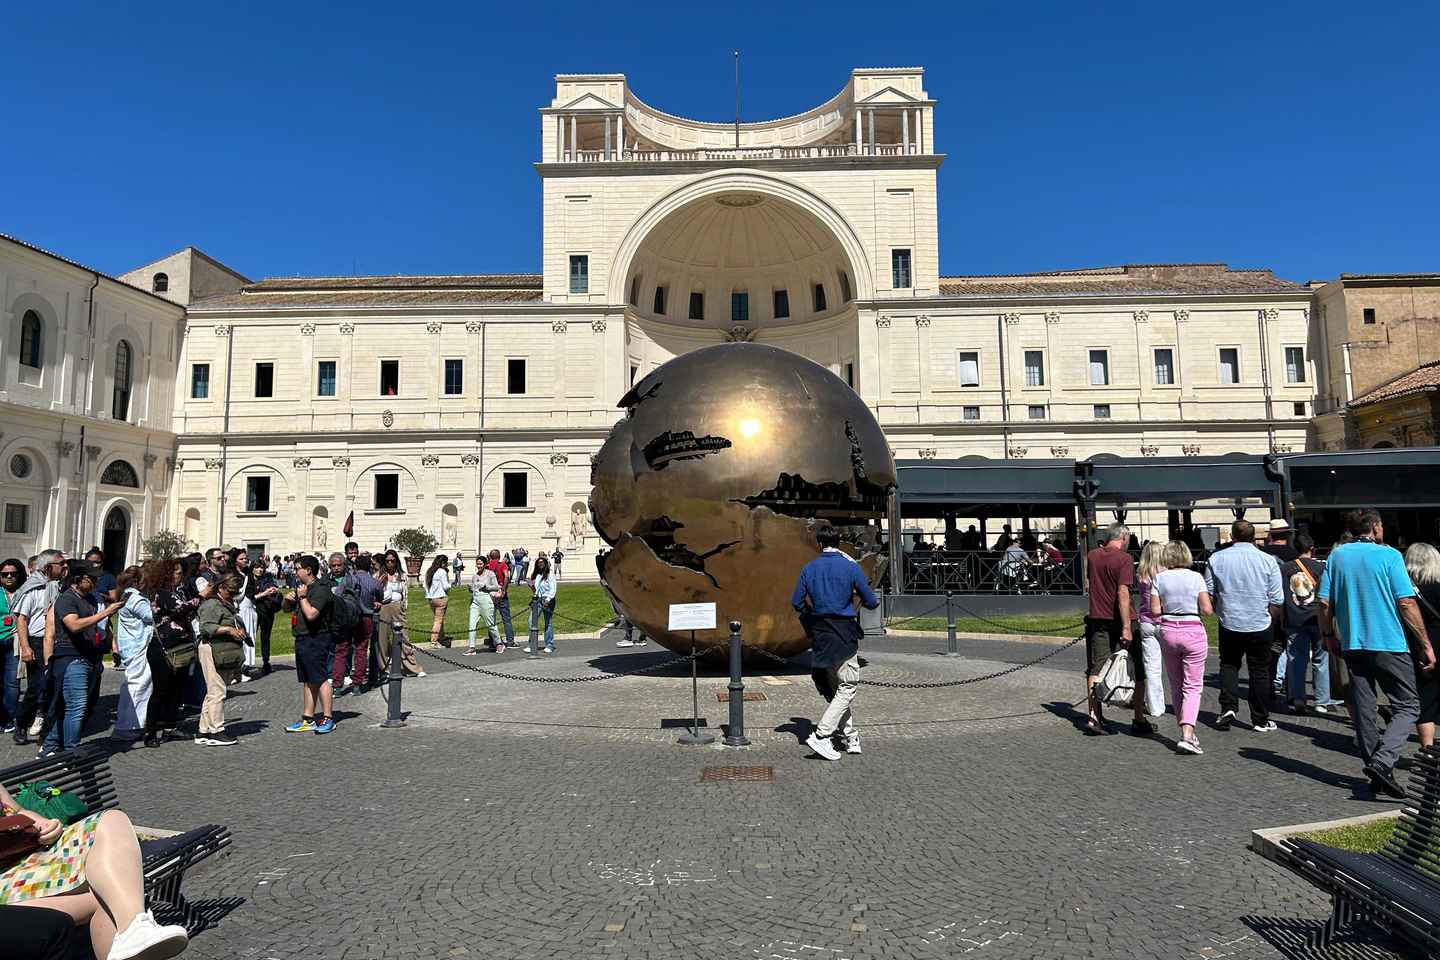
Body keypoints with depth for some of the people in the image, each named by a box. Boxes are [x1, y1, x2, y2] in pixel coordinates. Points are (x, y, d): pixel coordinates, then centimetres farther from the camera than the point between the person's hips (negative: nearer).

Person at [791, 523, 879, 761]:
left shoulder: (809, 568, 2)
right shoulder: (851, 567, -8)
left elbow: (796, 602, 3)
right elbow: (871, 602, -5)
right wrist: (869, 601, 18)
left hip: (820, 635, 5)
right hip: (844, 636, -5)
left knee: (837, 687, 16)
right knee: (848, 688, 1)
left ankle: (851, 739, 21)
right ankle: (821, 736, -10)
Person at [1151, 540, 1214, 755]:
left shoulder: (1159, 578, -1)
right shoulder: (1196, 577, -5)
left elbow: (1155, 610, -4)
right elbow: (1207, 610, -9)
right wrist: (1193, 609, 12)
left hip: (1168, 631, 2)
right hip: (1193, 632, -2)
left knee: (1176, 685, 15)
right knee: (1193, 686, 0)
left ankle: (1185, 731, 22)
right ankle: (1187, 734, -13)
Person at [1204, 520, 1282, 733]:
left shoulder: (1216, 559, -2)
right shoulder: (1268, 560, -4)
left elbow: (1209, 595, 2)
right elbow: (1276, 601, -2)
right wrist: (1270, 622, 13)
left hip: (1229, 624, 0)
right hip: (1260, 626, 0)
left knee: (1229, 665, 16)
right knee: (1259, 671, 10)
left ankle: (1228, 707, 0)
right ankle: (1260, 721, 17)